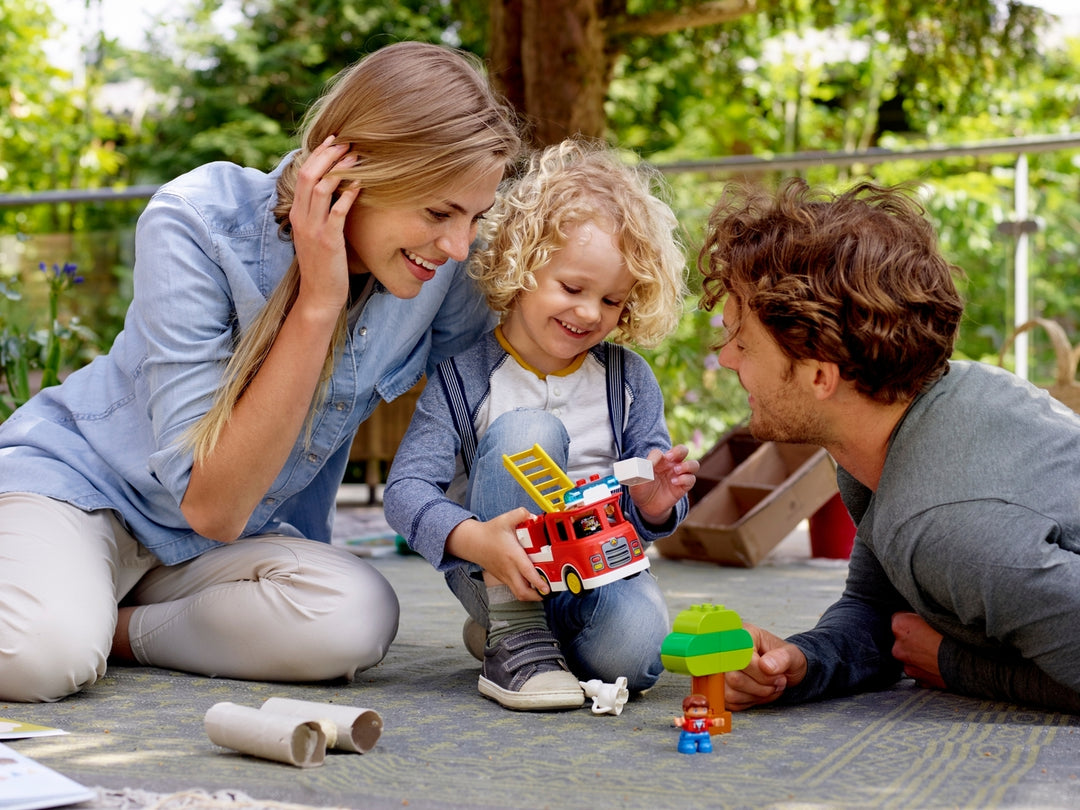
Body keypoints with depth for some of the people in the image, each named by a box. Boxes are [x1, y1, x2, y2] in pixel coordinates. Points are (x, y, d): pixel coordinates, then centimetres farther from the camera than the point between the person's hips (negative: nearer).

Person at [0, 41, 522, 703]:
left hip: (241, 540, 5)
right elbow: (211, 505, -29)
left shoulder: (446, 273, -15)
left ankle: (115, 630, -6)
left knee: (359, 617, -29)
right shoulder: (198, 225, -26)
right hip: (78, 480, -4)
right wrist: (317, 301, -34)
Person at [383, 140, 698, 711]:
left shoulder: (629, 379, 1)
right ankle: (512, 636, -22)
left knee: (634, 647, -33)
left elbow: (640, 512, 4)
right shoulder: (466, 374, -9)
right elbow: (406, 487, -18)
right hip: (494, 571, -3)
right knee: (527, 430, -29)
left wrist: (655, 504, -23)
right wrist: (475, 539, -39)